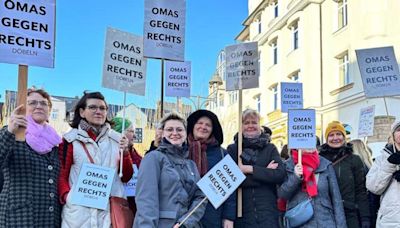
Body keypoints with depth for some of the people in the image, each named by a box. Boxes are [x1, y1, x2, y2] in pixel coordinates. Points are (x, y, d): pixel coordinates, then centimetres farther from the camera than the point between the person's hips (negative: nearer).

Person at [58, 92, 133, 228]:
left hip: (112, 209, 2)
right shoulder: (71, 139, 3)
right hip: (79, 211, -2)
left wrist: (125, 152, -4)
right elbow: (61, 175, 4)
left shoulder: (117, 139, 10)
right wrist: (66, 195, -13)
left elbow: (126, 177, 11)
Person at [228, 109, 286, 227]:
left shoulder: (270, 148, 9)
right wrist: (265, 172, -9)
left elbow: (280, 175, -6)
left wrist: (250, 169, -13)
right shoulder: (233, 149, 6)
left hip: (268, 213, 1)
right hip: (241, 212, 0)